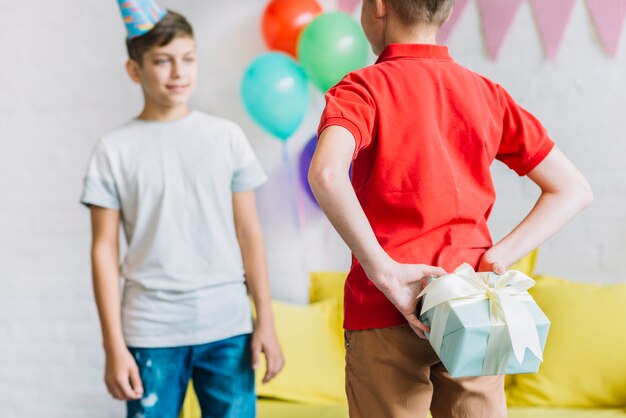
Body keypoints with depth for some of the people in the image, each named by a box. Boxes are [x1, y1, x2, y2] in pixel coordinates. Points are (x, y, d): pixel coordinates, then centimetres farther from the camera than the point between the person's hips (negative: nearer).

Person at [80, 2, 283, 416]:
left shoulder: (227, 137, 5)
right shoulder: (115, 150, 1)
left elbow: (249, 234, 7)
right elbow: (105, 250, 1)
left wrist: (266, 322, 5)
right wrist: (114, 345, -2)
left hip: (228, 326, 1)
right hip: (150, 332, -1)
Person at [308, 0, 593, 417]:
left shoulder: (364, 88, -4)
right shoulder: (486, 93, 10)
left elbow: (326, 173, -25)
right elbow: (573, 189, 10)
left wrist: (383, 270, -20)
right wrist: (499, 257, 0)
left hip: (387, 314, -4)